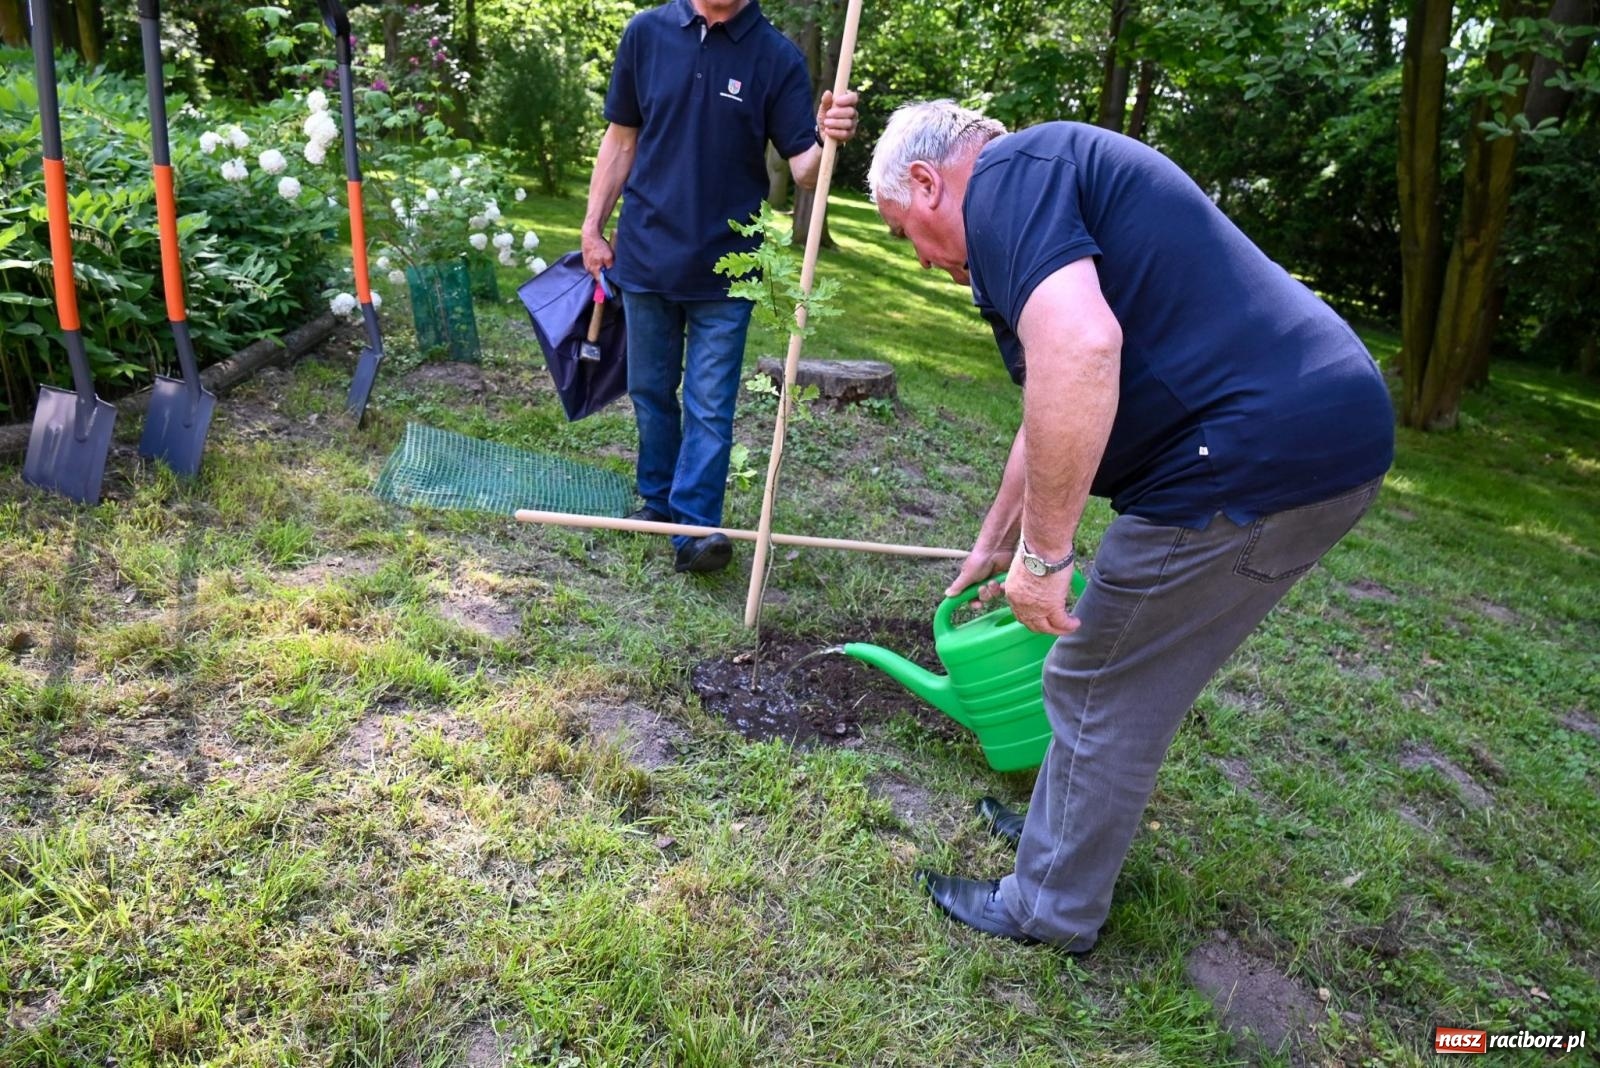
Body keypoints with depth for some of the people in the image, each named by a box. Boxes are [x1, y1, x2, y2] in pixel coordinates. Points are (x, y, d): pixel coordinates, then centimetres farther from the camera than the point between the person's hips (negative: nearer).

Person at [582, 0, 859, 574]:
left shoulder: (777, 58, -4)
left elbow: (803, 169, -10)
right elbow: (621, 139, 9)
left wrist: (827, 139, -32)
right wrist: (593, 228, 7)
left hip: (725, 266, -2)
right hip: (646, 254, 3)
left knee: (710, 405, -3)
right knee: (650, 391, 13)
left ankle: (694, 528, 1)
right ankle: (657, 503, 29)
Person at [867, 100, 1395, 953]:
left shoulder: (1004, 178, -8)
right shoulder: (1055, 181, 24)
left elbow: (1078, 350, -28)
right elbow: (1056, 406, 32)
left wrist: (1043, 552, -19)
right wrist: (994, 543, 41)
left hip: (1252, 458, -10)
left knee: (1101, 690, 7)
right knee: (1140, 680, 24)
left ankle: (1051, 906, 27)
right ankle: (1071, 825, 44)